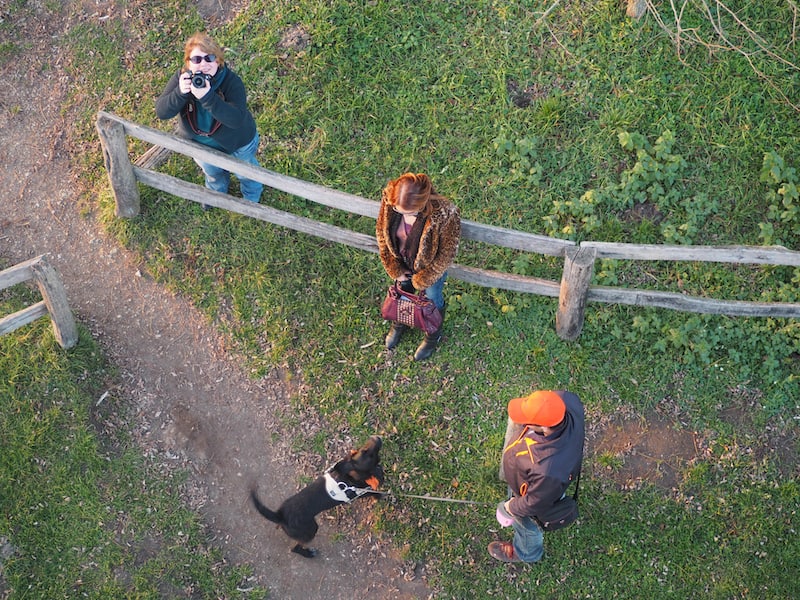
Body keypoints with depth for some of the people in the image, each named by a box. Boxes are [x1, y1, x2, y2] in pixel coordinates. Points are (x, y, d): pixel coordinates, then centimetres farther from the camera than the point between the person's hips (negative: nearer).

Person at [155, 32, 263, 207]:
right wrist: (180, 93, -48)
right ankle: (217, 192, 71)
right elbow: (161, 112, -30)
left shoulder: (231, 81, -37)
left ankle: (251, 200, 63)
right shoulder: (181, 79, -26)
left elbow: (237, 119, -48)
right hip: (200, 143, 3)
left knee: (246, 173, 28)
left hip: (237, 143, -3)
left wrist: (208, 97, -58)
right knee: (212, 172, 35)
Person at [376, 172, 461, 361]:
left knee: (432, 300, 26)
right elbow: (382, 234, -12)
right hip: (402, 262, 3)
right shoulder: (389, 199, -31)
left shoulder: (445, 214, -42)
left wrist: (422, 279, -14)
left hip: (430, 267, -3)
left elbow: (446, 255, -25)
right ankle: (400, 322, 65)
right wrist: (395, 269, -6)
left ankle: (433, 335, 58)